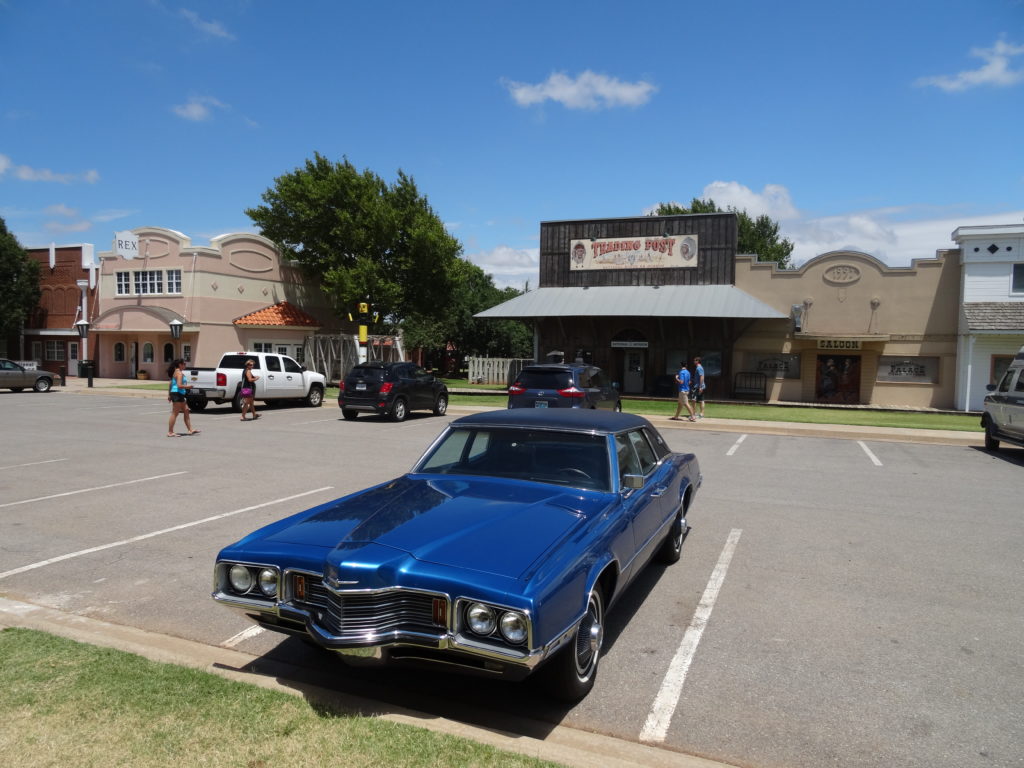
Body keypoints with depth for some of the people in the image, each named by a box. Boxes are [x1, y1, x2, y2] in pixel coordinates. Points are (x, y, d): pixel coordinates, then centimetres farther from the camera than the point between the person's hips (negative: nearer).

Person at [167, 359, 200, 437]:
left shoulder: (176, 372, 17)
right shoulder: (179, 373, -14)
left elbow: (171, 384, 20)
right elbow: (179, 385, -23)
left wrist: (169, 394, 23)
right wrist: (188, 386, -8)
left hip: (179, 395, 11)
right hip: (177, 394, -11)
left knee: (186, 411, 14)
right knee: (175, 414, -6)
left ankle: (190, 430, 18)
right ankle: (170, 432, -3)